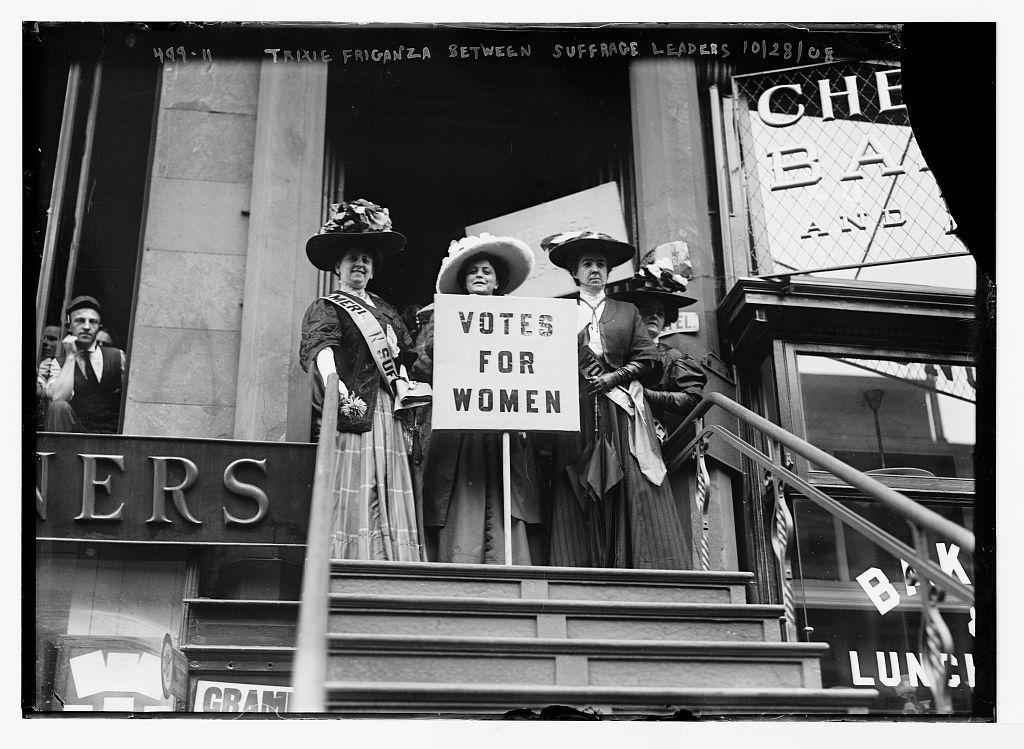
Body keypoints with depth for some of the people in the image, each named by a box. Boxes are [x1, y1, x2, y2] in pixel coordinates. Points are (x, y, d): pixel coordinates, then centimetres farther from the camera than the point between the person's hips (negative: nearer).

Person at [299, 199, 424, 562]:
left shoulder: (386, 311, 25)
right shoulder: (325, 308, 6)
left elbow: (402, 360, 25)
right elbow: (321, 348, -14)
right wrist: (333, 382, -34)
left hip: (386, 415, 6)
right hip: (352, 410, -6)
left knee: (389, 501, -3)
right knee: (352, 500, -14)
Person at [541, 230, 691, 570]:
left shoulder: (627, 312, 21)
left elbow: (648, 361, 11)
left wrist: (615, 376, -4)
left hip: (622, 415, 1)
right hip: (576, 419, -1)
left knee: (635, 494, -11)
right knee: (578, 502, -9)